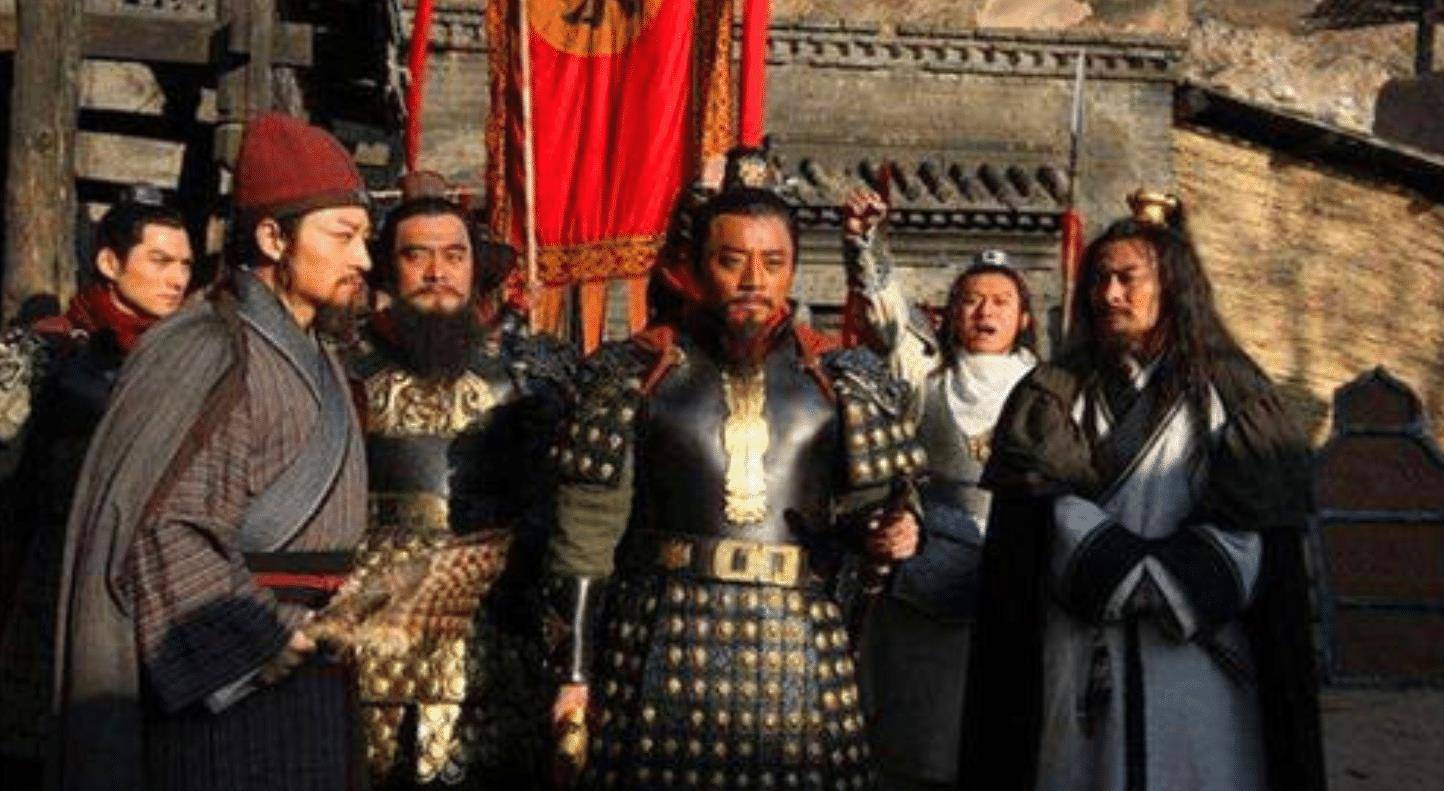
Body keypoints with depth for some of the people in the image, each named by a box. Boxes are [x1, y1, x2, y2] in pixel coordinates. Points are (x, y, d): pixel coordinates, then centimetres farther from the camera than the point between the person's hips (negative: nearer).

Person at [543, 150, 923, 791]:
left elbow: (877, 502, 16)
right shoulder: (635, 373, 2)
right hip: (662, 651, -1)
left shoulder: (839, 380, 8)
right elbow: (586, 532, 1)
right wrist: (574, 675, -2)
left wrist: (892, 533, -8)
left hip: (799, 655, 2)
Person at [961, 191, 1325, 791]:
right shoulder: (1055, 394, 11)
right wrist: (1143, 575, -13)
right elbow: (1050, 515, -2)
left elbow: (1248, 535, -3)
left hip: (1194, 663, -1)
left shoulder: (1230, 392, 7)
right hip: (1077, 667, 1)